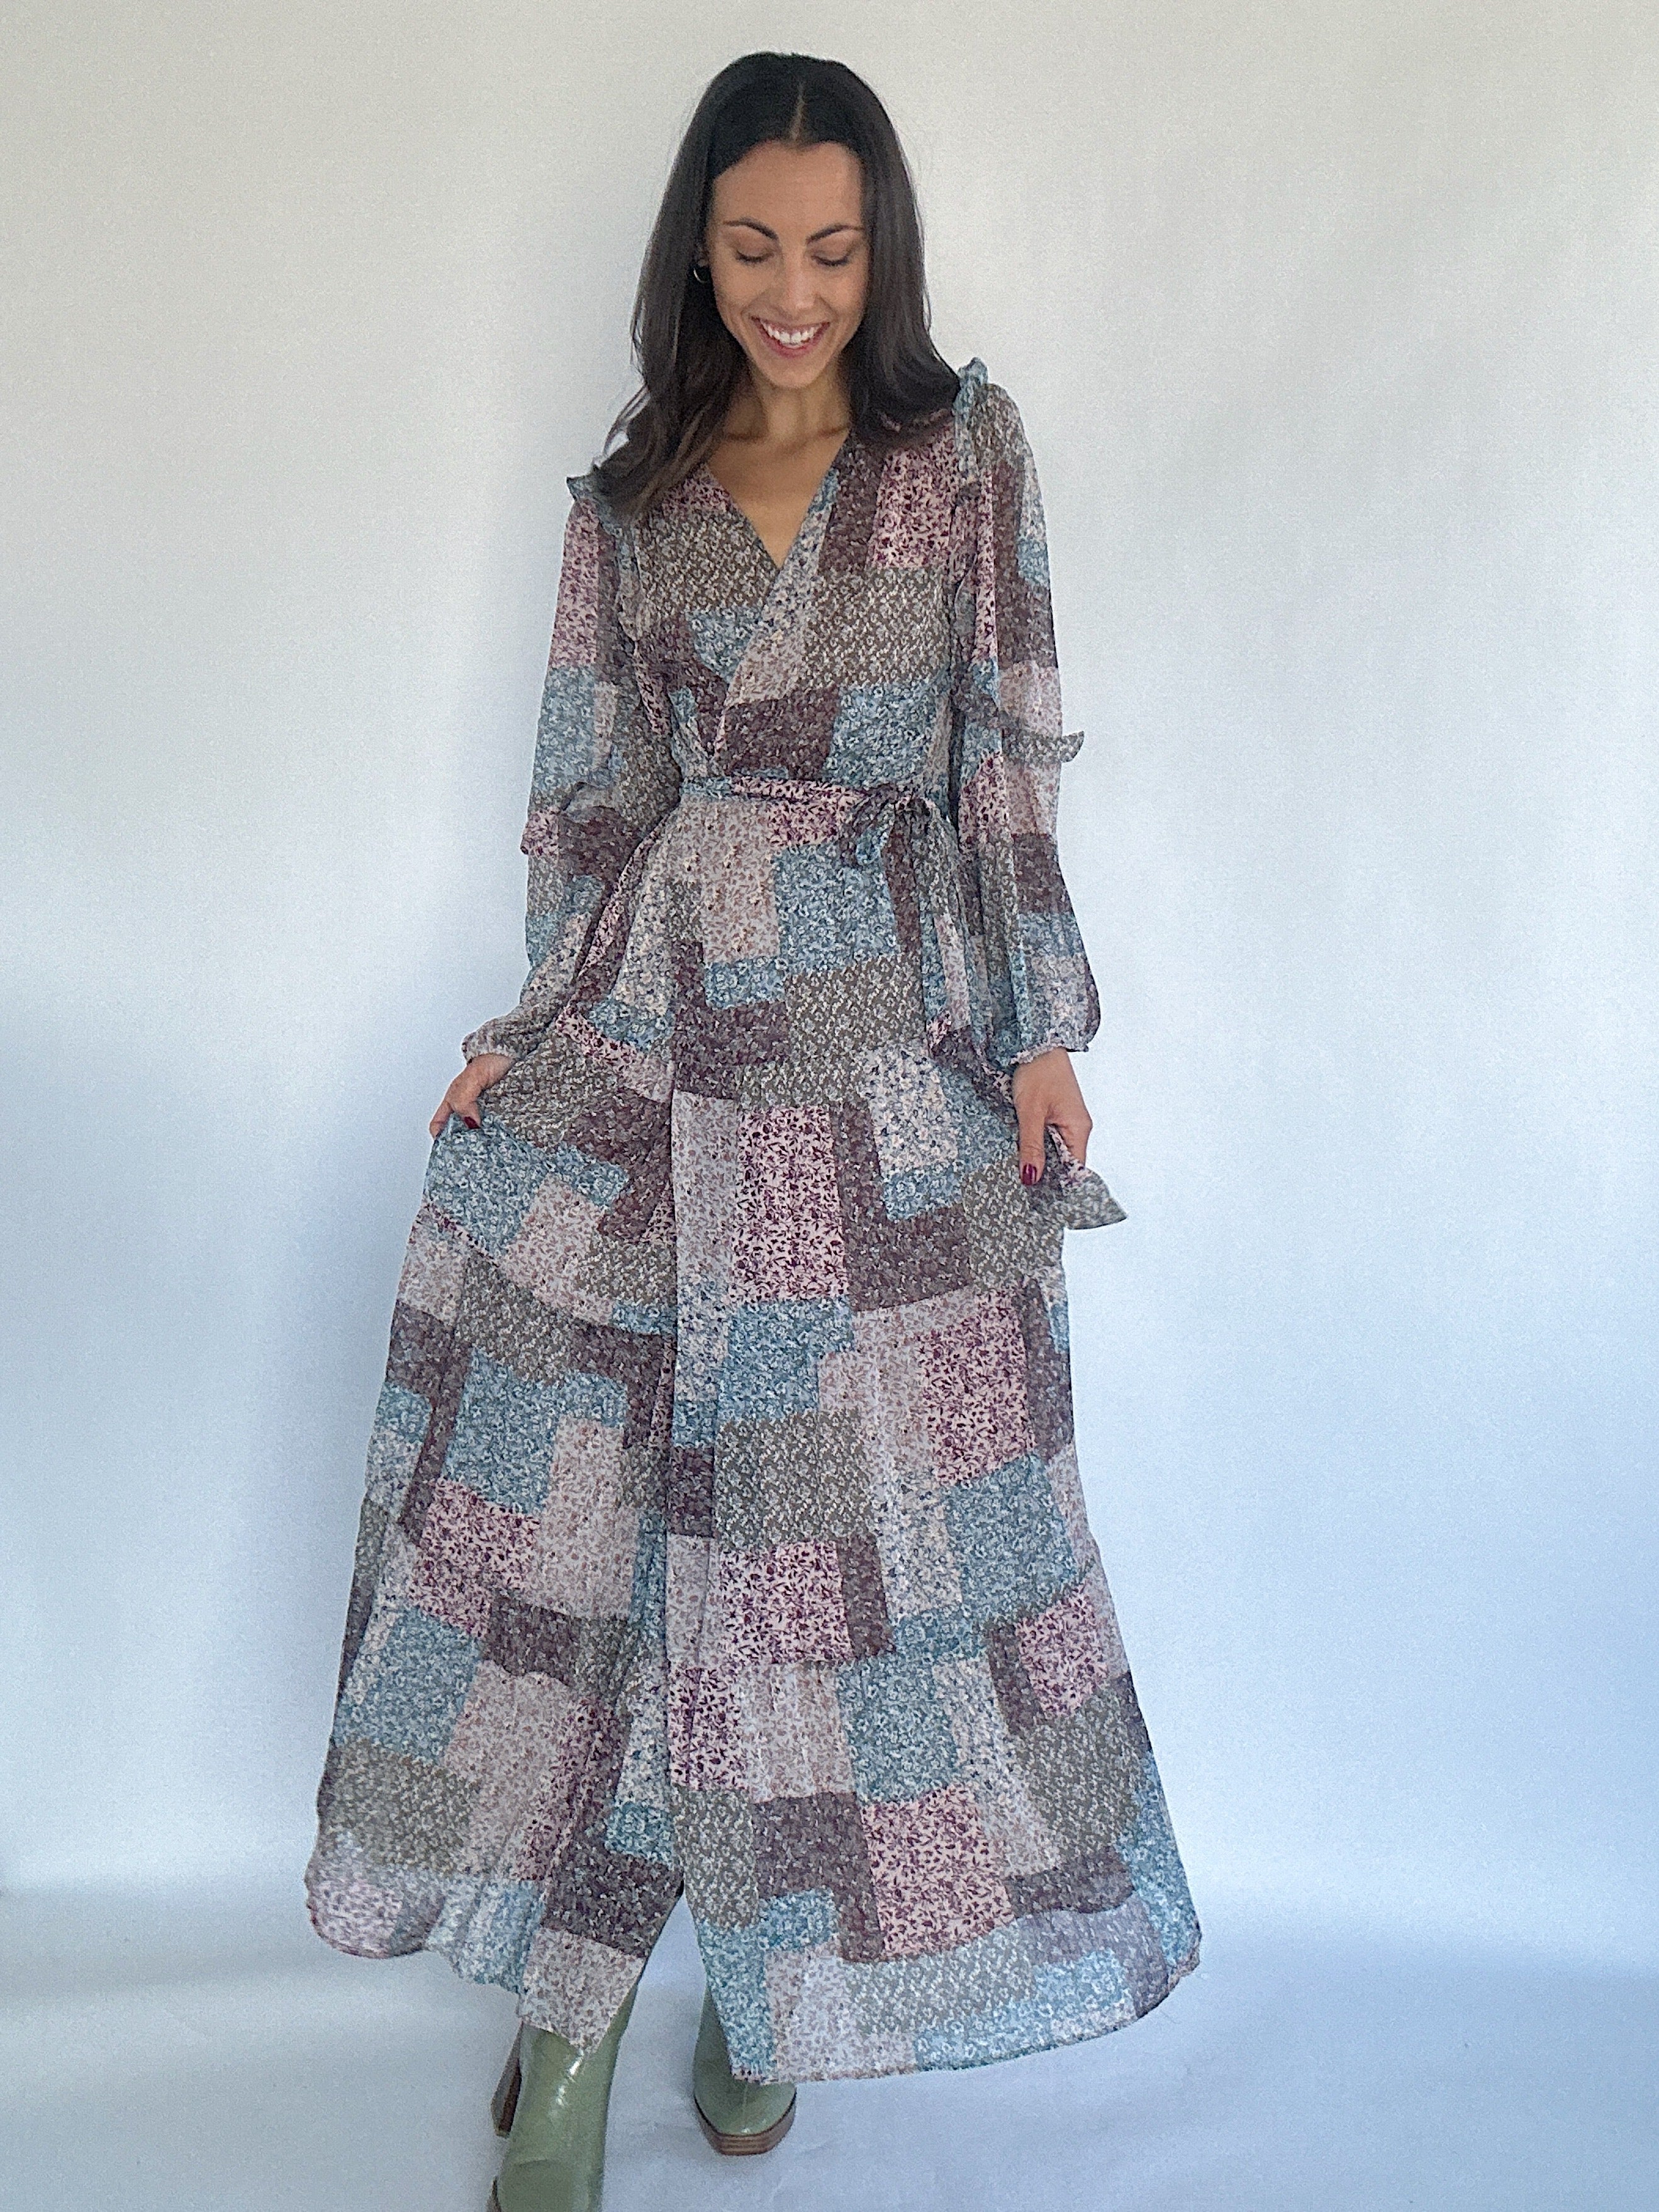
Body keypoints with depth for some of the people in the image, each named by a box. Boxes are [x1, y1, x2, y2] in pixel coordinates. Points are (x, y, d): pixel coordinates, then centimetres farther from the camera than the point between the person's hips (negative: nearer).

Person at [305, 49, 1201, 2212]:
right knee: (583, 1479, -2)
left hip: (887, 1057, -1)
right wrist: (540, 1035, 6)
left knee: (865, 1503, 2)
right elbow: (593, 788, 11)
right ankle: (571, 2022, 11)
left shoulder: (967, 443, 6)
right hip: (641, 1040, 2)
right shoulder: (628, 498, 11)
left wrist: (1042, 1030, -2)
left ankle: (773, 1975, 22)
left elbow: (1010, 754, 3)